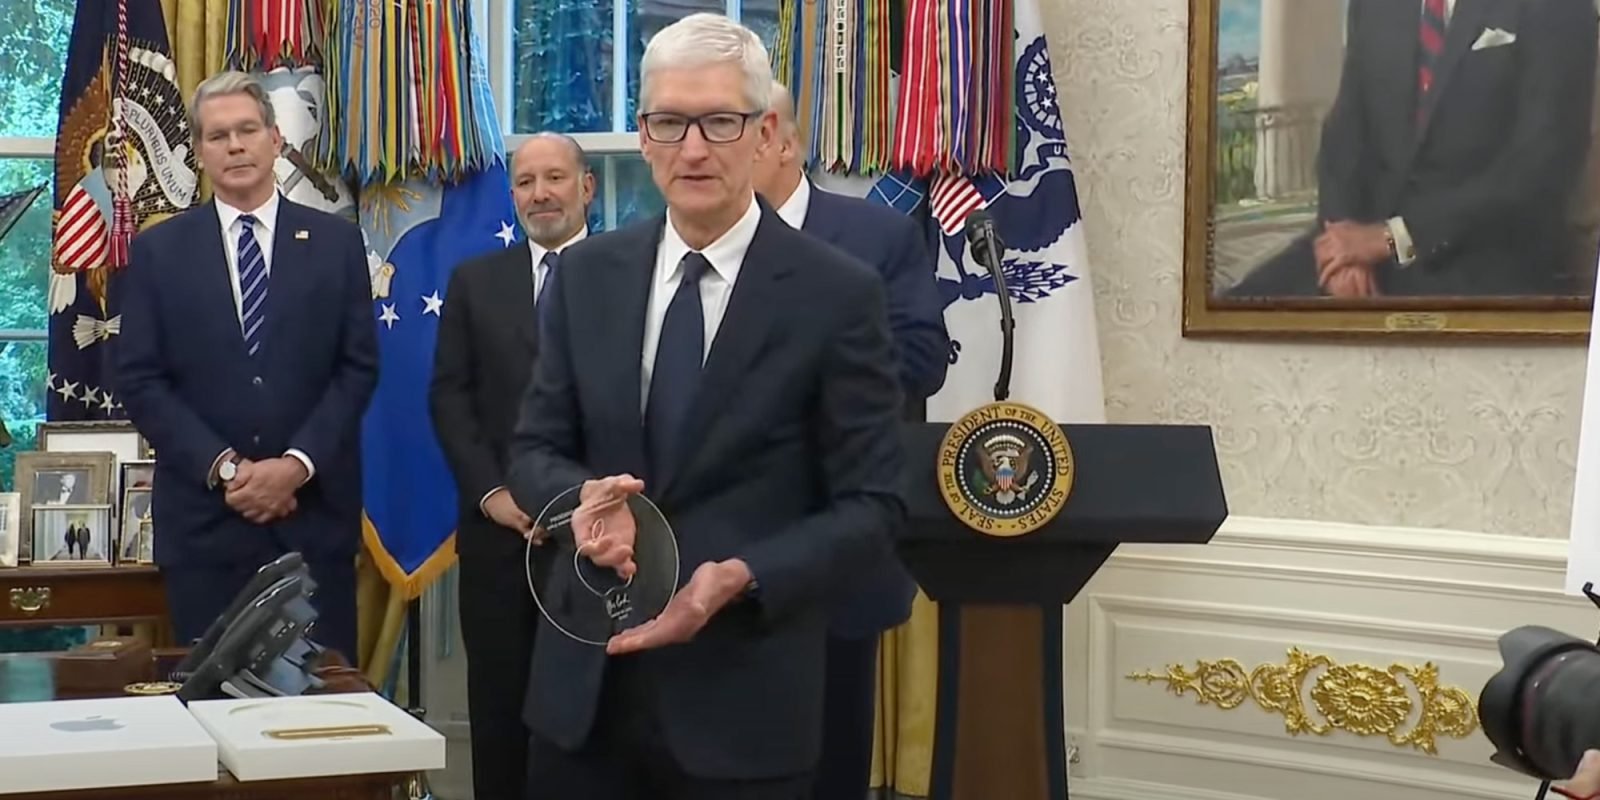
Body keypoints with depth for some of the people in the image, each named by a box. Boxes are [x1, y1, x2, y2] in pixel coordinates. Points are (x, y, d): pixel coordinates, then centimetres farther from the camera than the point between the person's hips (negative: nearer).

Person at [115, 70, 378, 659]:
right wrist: (223, 467, -10)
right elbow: (139, 380, 1)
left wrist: (297, 464, -11)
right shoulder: (157, 251, 6)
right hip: (203, 516, 0)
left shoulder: (336, 242, 7)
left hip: (315, 511, 0)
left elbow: (359, 367, 2)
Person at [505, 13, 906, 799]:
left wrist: (741, 580, -22)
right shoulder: (587, 273, 5)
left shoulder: (838, 293, -7)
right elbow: (534, 448, 8)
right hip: (584, 681, 4)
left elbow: (870, 503, -7)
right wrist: (583, 496, -15)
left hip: (741, 694, -3)